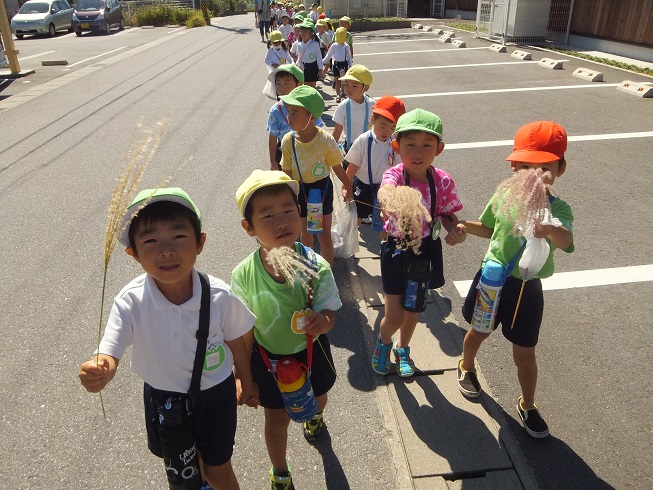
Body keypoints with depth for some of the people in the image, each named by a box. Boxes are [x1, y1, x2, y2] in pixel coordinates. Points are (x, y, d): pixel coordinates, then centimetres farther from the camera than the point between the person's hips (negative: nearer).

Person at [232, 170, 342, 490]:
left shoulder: (317, 266, -29)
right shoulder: (243, 277, -27)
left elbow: (329, 312, -19)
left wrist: (323, 321, -44)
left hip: (311, 350, 2)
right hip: (269, 358, -1)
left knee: (318, 398, 30)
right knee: (277, 418, 18)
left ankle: (314, 416, 70)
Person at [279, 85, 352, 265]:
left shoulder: (325, 139, -22)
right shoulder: (288, 141, -14)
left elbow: (337, 168, -9)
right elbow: (288, 173, -5)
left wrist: (350, 188, 1)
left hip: (322, 187, -2)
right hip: (300, 190, 2)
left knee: (324, 235, 4)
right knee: (306, 233, 17)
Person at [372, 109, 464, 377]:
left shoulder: (443, 181, -14)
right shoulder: (395, 174, -23)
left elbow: (447, 214, 2)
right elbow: (385, 189, -48)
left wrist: (455, 230, -21)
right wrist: (389, 199, -73)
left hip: (426, 251, 3)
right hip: (396, 250, -3)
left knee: (413, 311, 20)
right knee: (394, 316, 3)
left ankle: (402, 348, 51)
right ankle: (384, 341, 41)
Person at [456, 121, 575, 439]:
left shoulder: (558, 209, -20)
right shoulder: (502, 197, -10)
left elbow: (566, 241, -44)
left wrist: (550, 230, -65)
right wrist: (463, 226, -4)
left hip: (526, 289, -2)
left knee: (524, 354, 11)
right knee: (478, 332, 24)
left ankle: (527, 405, 38)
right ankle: (466, 367, 56)